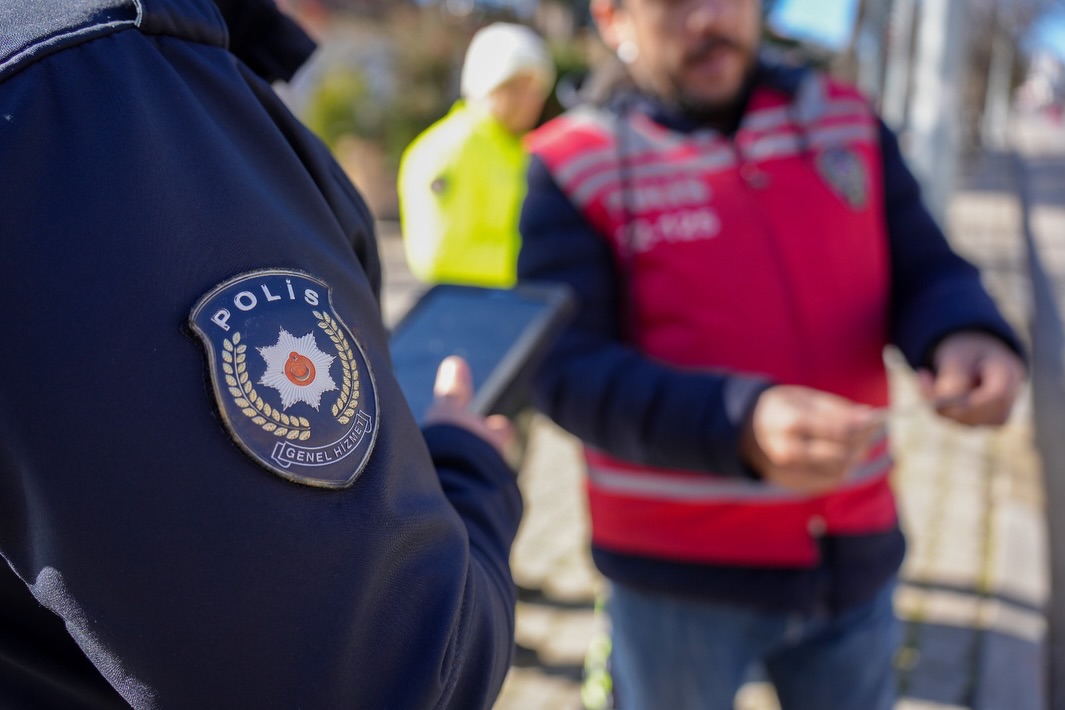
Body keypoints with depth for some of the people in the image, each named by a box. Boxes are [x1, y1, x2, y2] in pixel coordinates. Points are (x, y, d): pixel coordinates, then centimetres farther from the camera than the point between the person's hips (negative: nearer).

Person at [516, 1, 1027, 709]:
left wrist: (966, 335, -22)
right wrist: (742, 425, -34)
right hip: (679, 574, -3)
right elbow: (568, 371, -18)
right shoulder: (576, 166, -10)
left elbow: (925, 273, 3)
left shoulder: (846, 119, 3)